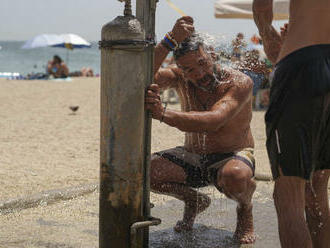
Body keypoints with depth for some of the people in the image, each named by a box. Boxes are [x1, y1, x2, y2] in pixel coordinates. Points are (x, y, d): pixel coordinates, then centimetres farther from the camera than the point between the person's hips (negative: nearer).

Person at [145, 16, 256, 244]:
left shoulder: (239, 83, -22)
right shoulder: (180, 78, -7)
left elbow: (212, 122, -38)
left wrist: (163, 114, -50)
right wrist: (170, 41, -36)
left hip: (232, 156, -5)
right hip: (193, 157, 5)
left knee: (236, 176, -41)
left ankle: (245, 209, -2)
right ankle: (194, 201, 12)